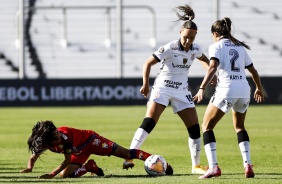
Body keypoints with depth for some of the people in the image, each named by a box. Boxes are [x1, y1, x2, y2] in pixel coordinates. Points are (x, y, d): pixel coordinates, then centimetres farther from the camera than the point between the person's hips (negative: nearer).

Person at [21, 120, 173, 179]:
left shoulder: (64, 136, -39)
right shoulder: (41, 143, -24)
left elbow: (67, 160, -32)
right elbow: (33, 158, -6)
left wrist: (52, 174, -39)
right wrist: (29, 168, -28)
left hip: (90, 139, -5)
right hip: (79, 151, 5)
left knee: (125, 153, -13)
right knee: (65, 174, -16)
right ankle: (89, 167, 13)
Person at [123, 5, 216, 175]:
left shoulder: (195, 49, -2)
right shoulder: (170, 48, -18)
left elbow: (204, 59, 21)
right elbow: (148, 63, -15)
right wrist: (146, 84, -25)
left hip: (182, 91, 5)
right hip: (163, 87, -5)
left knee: (195, 127, -1)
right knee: (149, 122, -20)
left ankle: (196, 165, 12)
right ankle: (129, 157, -21)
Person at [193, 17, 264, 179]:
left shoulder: (216, 46, 4)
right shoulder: (240, 47, 19)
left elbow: (213, 67, -14)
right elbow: (253, 71, 24)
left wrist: (202, 88, -21)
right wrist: (259, 89, 40)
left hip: (226, 90, -5)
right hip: (244, 90, 5)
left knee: (207, 126, 8)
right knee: (239, 127, 25)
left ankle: (213, 167, -9)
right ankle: (248, 165, 8)